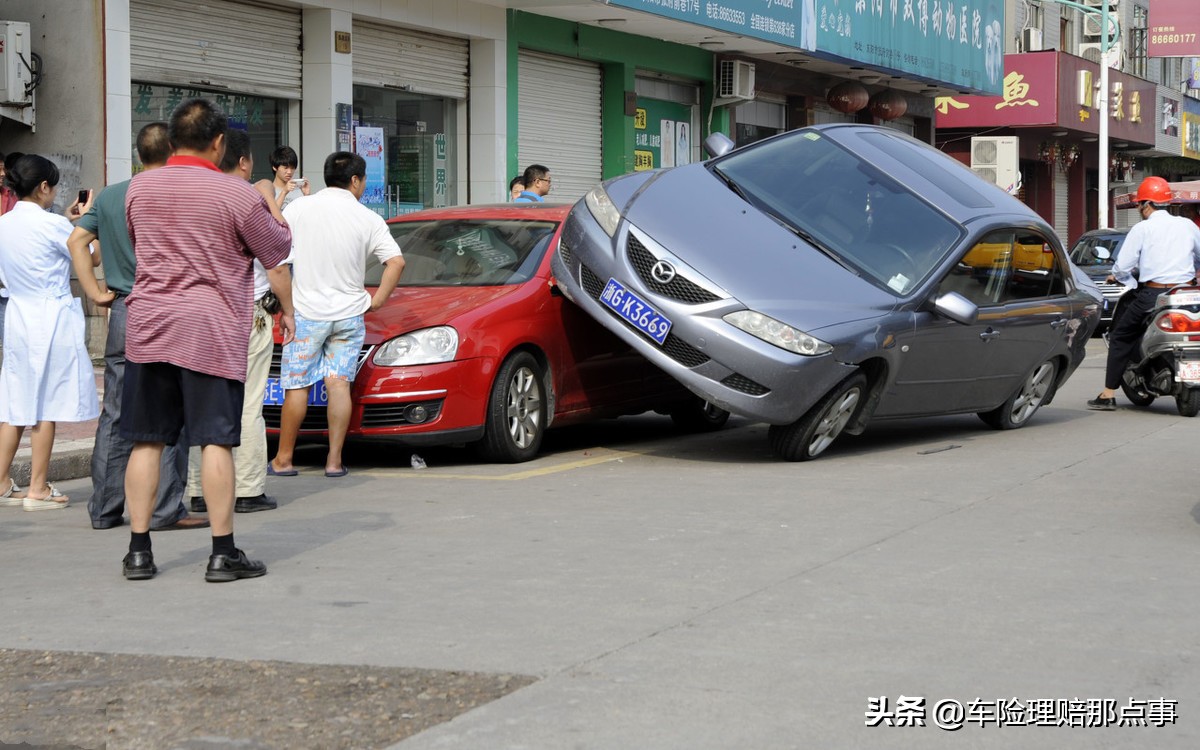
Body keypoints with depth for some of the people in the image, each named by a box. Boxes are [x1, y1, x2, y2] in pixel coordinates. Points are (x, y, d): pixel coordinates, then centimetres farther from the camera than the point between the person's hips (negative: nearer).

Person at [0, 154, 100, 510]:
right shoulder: (50, 224, -14)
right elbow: (93, 257, -5)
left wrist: (67, 220, 23)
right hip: (52, 318, -7)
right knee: (46, 406, 0)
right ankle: (38, 490, 4)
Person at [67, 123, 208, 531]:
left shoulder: (109, 196, 9)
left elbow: (75, 241, 5)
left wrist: (95, 293, 5)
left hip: (122, 314, 6)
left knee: (115, 415, 9)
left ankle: (104, 508, 12)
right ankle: (166, 509, -2)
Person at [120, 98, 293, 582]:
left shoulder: (139, 188, 6)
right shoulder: (237, 195, -7)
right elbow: (277, 252, 6)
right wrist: (273, 209, 23)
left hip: (147, 325, 4)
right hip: (212, 331, -4)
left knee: (146, 441, 8)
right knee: (216, 441, -2)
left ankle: (139, 551, 9)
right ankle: (223, 553, 0)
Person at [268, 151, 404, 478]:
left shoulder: (299, 208, -3)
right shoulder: (368, 219, -2)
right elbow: (396, 262, -8)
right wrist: (377, 300, 2)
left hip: (305, 312, -1)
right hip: (349, 313, 1)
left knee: (296, 385, 4)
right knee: (338, 382, 3)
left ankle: (283, 459, 10)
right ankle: (335, 460, 0)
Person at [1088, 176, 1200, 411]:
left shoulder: (1142, 229, -3)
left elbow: (1123, 265, -4)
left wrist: (1114, 276, 18)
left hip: (1152, 294, -4)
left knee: (1120, 338, 10)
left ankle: (1108, 394, 4)